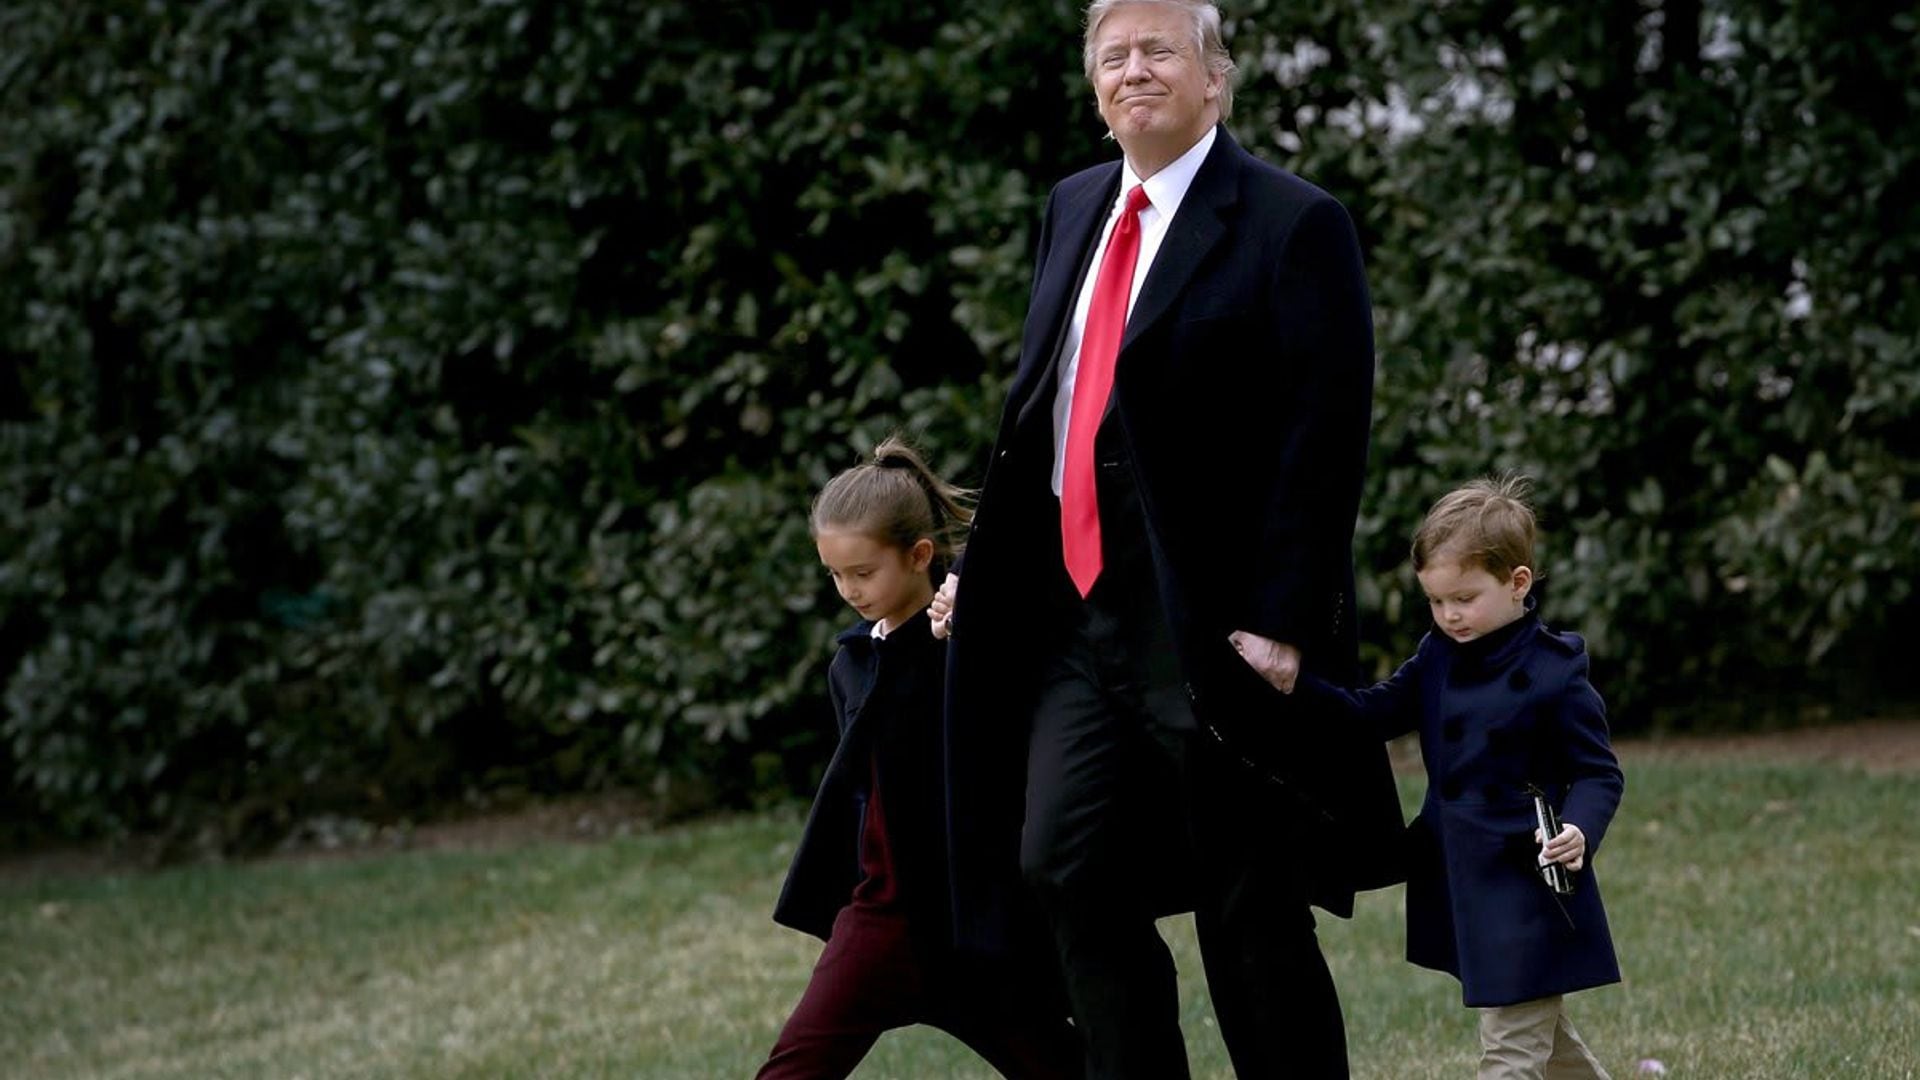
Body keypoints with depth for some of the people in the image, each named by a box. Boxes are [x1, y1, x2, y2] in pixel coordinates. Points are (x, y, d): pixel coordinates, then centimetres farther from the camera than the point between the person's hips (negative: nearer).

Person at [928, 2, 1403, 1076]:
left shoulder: (1293, 225, -8)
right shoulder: (1075, 210, 14)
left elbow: (1326, 441, -13)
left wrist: (1283, 623, -19)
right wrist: (986, 572, 12)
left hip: (1209, 626, -6)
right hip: (1079, 615, 6)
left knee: (1251, 911, 1)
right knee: (1068, 867, -1)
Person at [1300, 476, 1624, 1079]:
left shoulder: (1553, 675, -14)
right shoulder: (1438, 657, 6)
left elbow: (1599, 773, -10)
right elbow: (1376, 714, 4)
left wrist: (1579, 831, -29)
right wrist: (1298, 683, -11)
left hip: (1529, 887, -7)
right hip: (1462, 882, 7)